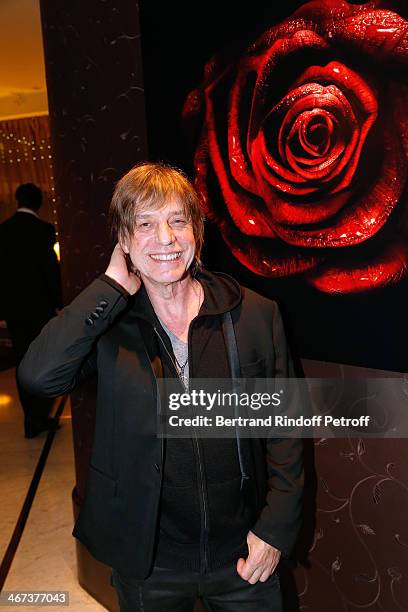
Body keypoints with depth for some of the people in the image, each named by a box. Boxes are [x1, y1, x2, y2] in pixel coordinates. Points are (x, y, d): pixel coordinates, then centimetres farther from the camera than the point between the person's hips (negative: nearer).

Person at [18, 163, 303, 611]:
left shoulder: (256, 315, -8)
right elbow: (38, 376, -28)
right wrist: (113, 286, -22)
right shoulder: (107, 324, -9)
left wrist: (276, 528, -6)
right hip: (148, 562, 0)